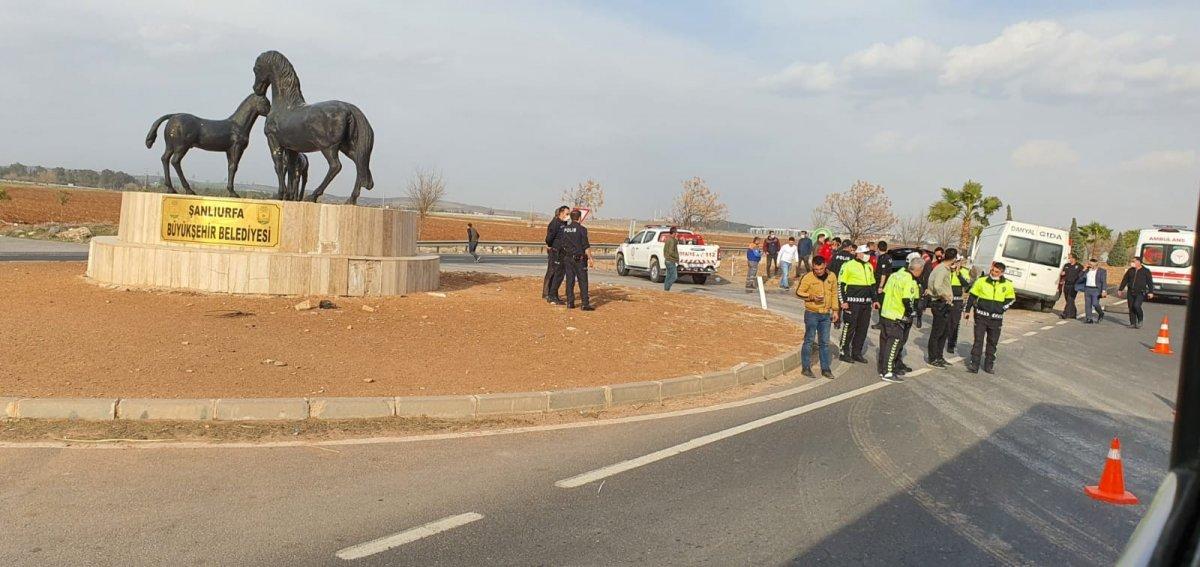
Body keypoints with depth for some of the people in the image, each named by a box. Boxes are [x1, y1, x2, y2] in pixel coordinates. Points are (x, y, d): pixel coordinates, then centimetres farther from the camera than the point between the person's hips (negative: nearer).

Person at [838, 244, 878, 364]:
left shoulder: (869, 266, 15)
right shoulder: (849, 266, -8)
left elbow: (872, 284, 24)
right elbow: (840, 284, -8)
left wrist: (874, 300, 18)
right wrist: (843, 301, -13)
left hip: (866, 303, 7)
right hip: (852, 302, -7)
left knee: (863, 328, 9)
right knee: (849, 327, -4)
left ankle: (857, 353, 19)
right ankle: (844, 353, 5)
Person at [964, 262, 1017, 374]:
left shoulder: (1007, 285, 1)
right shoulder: (981, 281, -3)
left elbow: (1011, 298, 16)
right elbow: (972, 296, 5)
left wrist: (1003, 307, 2)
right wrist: (967, 311, 7)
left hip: (996, 318, 2)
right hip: (981, 316, -2)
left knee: (993, 343, 10)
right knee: (978, 341, -3)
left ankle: (989, 365, 21)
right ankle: (974, 364, -2)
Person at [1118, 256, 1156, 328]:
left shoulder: (1146, 271, 0)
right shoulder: (1130, 270, 11)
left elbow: (1150, 282, -1)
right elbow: (1125, 280, 17)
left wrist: (1151, 292, -9)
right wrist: (1120, 289, 12)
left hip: (1140, 293, -5)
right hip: (1130, 293, 5)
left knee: (1136, 305, -21)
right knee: (1131, 308, 3)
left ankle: (1140, 320, 3)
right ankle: (1133, 323, 11)